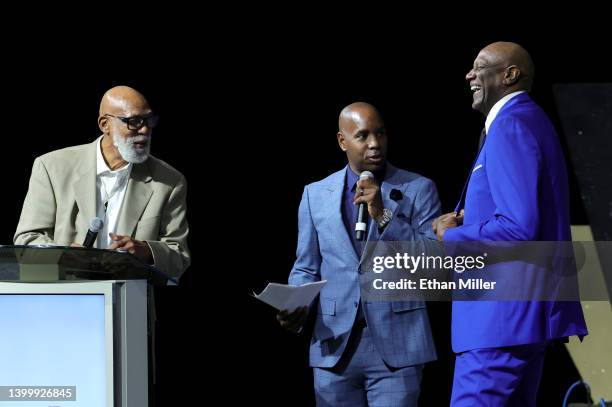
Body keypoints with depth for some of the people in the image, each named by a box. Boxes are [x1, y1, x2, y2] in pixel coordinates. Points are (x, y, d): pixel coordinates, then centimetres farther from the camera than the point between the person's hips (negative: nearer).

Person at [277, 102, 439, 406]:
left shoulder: (418, 189, 4)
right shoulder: (316, 195, 11)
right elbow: (306, 268, 14)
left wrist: (383, 215, -14)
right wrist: (297, 307, -6)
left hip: (397, 348, -2)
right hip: (335, 347, 3)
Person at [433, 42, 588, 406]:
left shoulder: (511, 128, -15)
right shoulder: (531, 121, 19)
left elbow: (520, 227, -24)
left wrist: (453, 236, -10)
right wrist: (470, 219, 8)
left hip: (505, 315, -11)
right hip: (525, 312, 11)